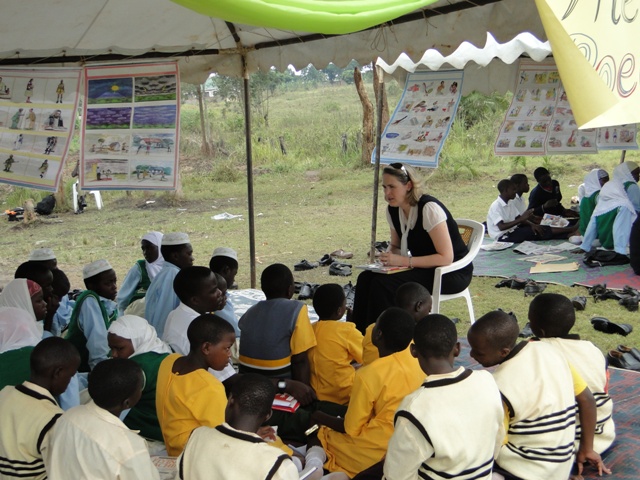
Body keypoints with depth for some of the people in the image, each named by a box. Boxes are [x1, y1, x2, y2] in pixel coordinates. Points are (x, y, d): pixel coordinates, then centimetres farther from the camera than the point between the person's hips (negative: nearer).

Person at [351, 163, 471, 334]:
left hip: (453, 272, -8)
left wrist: (404, 261, -28)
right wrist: (389, 256, -8)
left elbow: (446, 258, -25)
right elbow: (396, 246, 17)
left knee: (383, 283, -25)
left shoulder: (429, 208, -23)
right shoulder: (393, 210, 1)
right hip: (425, 268, 8)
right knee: (366, 278, -12)